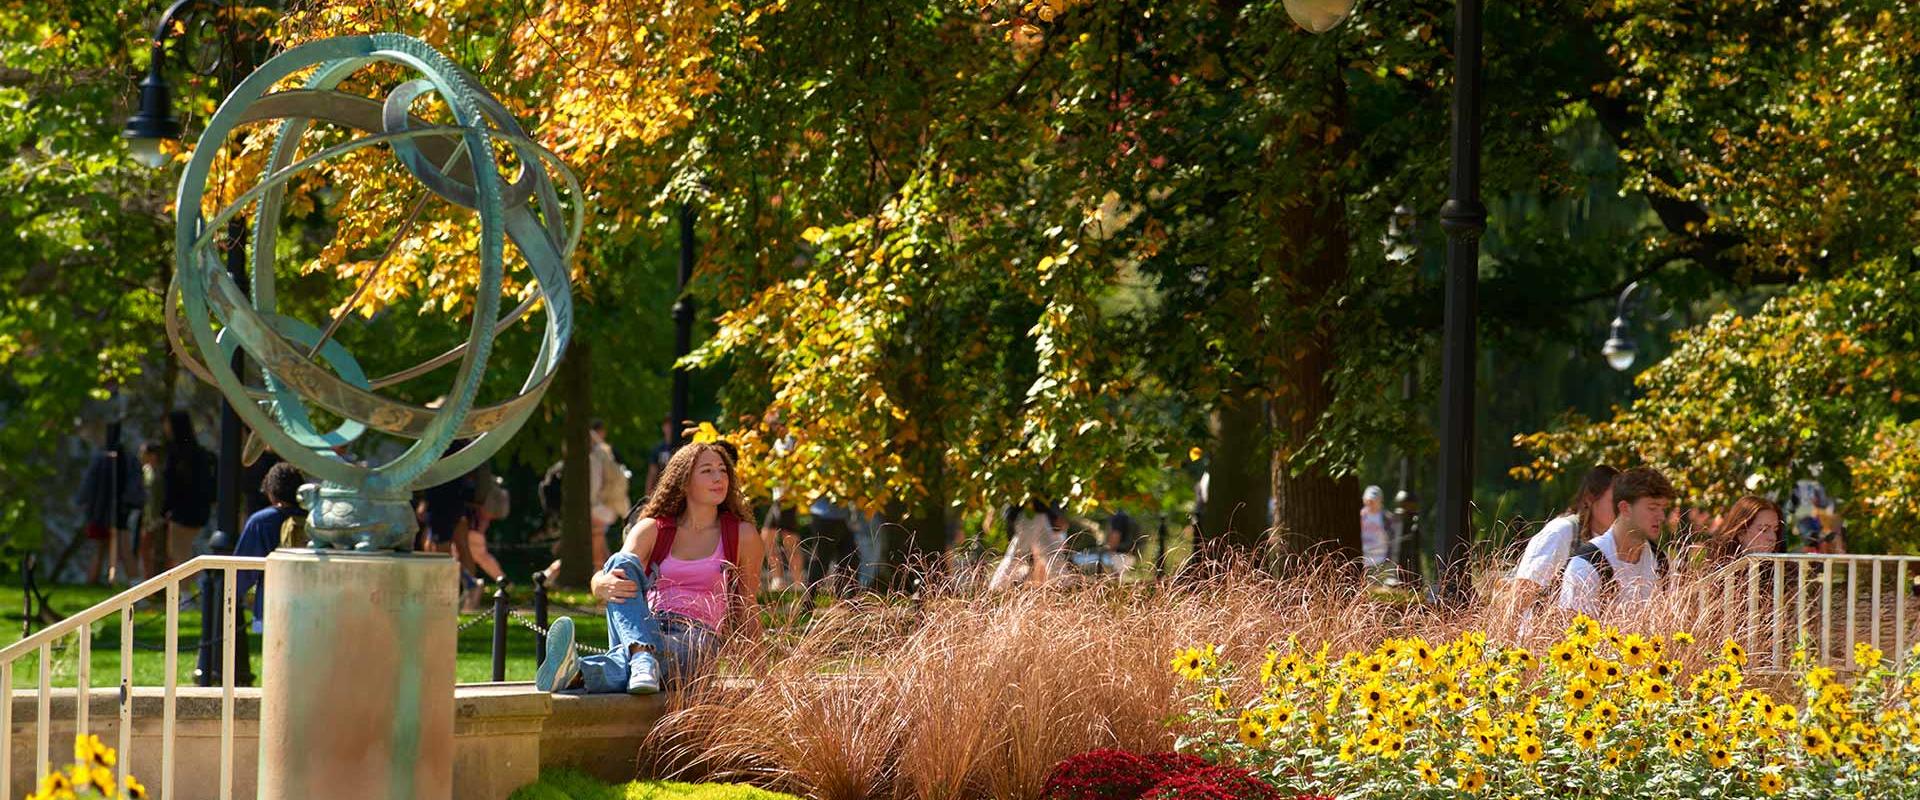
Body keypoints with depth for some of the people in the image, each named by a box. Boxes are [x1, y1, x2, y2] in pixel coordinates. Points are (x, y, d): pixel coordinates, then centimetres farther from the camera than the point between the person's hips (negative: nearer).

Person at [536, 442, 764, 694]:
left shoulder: (742, 535, 12)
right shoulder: (652, 529, 14)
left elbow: (747, 610, 16)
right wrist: (604, 584, -28)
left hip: (695, 638, -2)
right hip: (645, 628, 2)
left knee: (668, 652, -40)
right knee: (622, 562, -26)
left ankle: (575, 674, -70)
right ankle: (642, 655, -54)